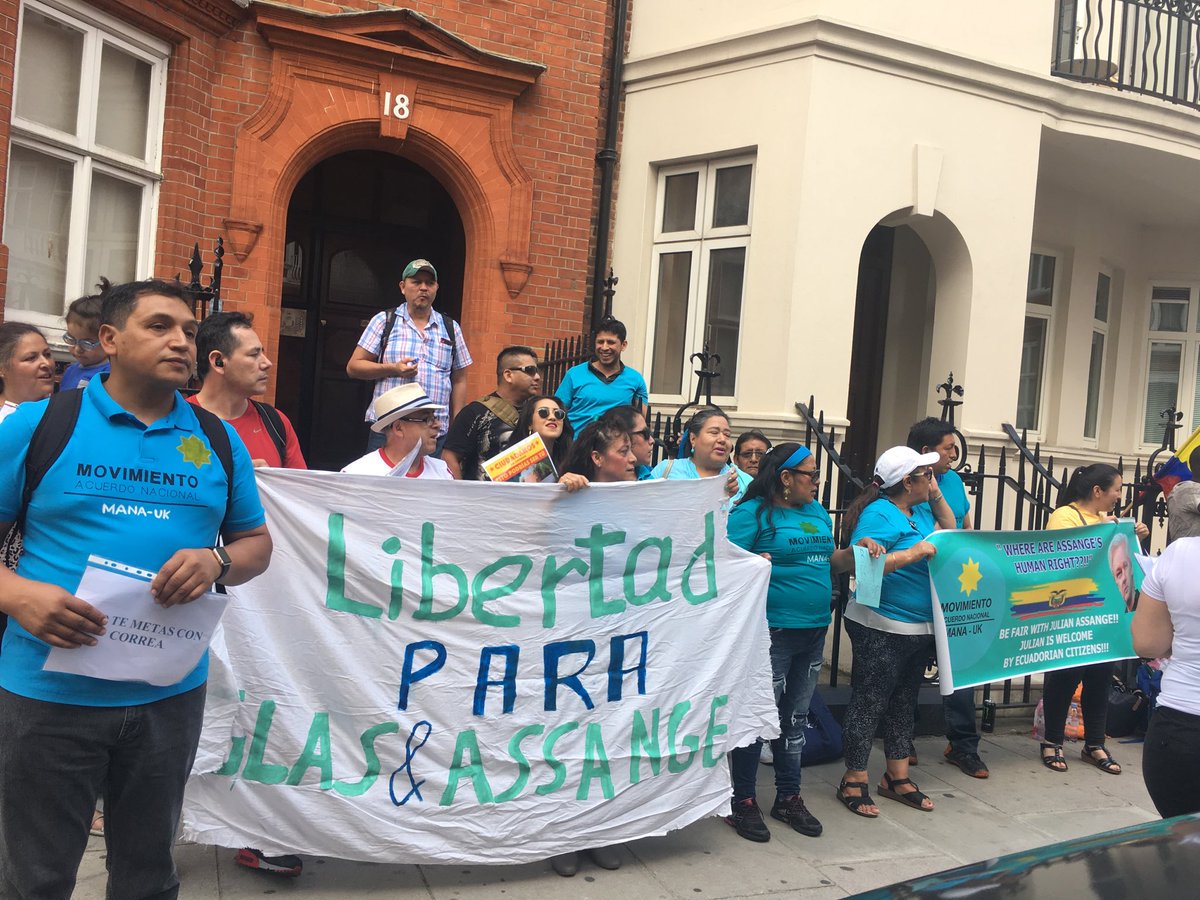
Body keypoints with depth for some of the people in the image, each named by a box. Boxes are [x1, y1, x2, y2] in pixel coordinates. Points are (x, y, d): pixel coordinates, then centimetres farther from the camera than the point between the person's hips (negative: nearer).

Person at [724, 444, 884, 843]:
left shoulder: (817, 512, 15)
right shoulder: (753, 512, -10)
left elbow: (830, 561, 20)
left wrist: (859, 551, 3)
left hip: (813, 631, 8)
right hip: (771, 631, -7)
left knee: (795, 716, 16)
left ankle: (789, 798, 28)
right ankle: (742, 802, 13)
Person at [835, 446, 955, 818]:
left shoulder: (916, 514, 11)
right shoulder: (879, 515, -17)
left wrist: (937, 495, 12)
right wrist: (913, 553, -26)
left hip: (918, 629, 10)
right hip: (880, 629, -10)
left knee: (903, 702, 16)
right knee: (869, 702, -1)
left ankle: (897, 777, 28)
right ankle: (854, 782, 9)